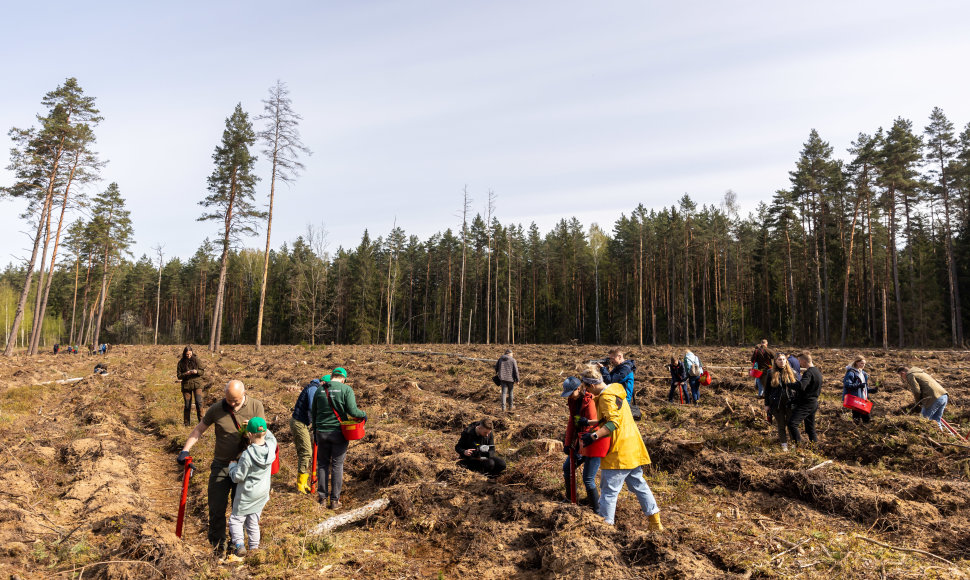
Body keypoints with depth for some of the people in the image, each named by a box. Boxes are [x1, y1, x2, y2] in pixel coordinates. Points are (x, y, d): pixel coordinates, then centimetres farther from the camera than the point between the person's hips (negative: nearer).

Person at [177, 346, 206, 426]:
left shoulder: (196, 360, 0)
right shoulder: (181, 362, 0)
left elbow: (202, 371, 2)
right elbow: (178, 375, 1)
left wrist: (196, 371, -19)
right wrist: (186, 374, -18)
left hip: (197, 384, -1)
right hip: (186, 385, 1)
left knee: (199, 402, -13)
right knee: (187, 405, 5)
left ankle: (201, 420, -2)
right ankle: (186, 423, 18)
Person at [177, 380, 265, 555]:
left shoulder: (256, 407, -8)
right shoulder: (216, 409, -7)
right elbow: (199, 430, 5)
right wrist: (185, 450, -3)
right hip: (221, 466, 1)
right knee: (216, 507, 5)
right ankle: (217, 543, 27)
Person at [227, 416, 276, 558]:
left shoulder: (246, 456, -26)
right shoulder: (271, 446, -13)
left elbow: (237, 477, -16)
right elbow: (271, 437, 14)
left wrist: (232, 465, 1)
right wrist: (262, 428, 4)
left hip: (246, 494, -6)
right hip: (262, 493, 6)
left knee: (236, 519, 13)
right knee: (253, 522, 19)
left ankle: (239, 544, 2)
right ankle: (254, 547, 25)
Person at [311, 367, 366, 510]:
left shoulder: (319, 390, 4)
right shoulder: (346, 389, -8)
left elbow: (313, 413, 11)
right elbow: (352, 411, -18)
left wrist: (315, 432, 20)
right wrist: (363, 414, 2)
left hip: (322, 432, 3)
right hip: (339, 432, -3)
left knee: (322, 464, 15)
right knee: (337, 465, 6)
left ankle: (322, 497, 18)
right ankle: (334, 500, 9)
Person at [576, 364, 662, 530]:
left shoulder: (606, 397, -17)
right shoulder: (615, 391, 13)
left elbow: (614, 422, -29)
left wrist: (594, 436, -34)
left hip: (619, 452, -10)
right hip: (632, 450, 10)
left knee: (609, 490, -1)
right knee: (638, 485, 18)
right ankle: (655, 522, 24)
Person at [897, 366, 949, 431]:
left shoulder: (910, 375, 1)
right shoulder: (920, 372, 29)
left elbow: (916, 391, -10)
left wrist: (918, 402, 7)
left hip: (935, 398, -9)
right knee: (936, 420, 15)